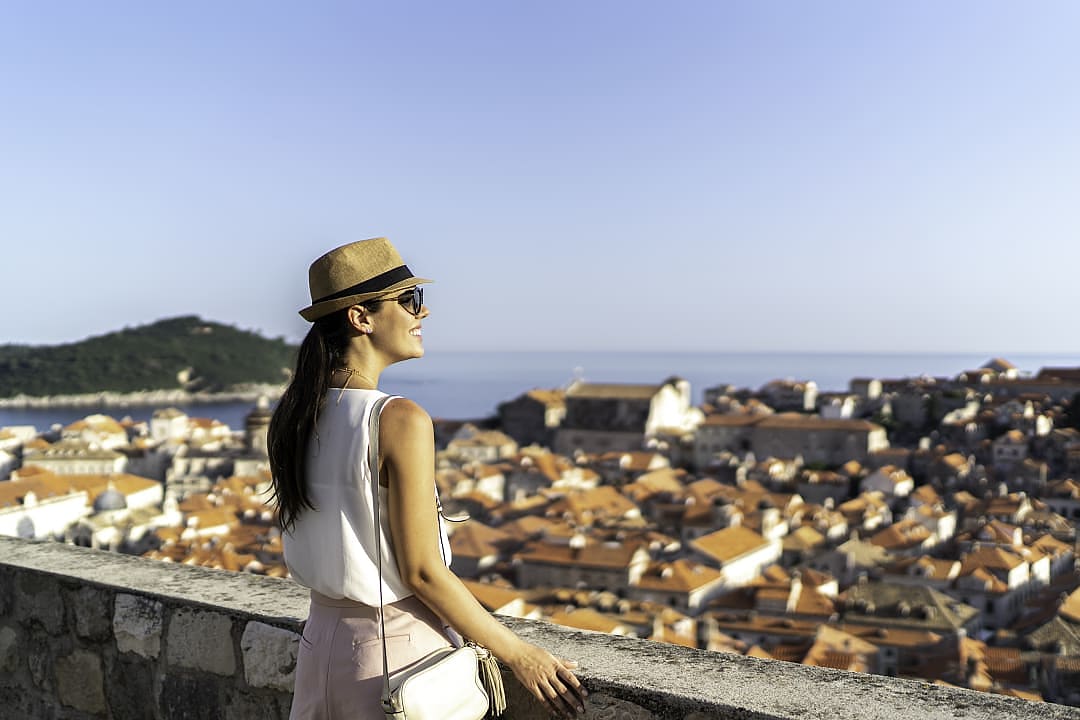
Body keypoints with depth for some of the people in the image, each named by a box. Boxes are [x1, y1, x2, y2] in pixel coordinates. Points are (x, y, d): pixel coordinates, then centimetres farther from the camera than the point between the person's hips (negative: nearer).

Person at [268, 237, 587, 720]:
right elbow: (422, 572, -19)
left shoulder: (291, 416, 1)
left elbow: (306, 552, 9)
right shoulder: (400, 421, -21)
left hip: (321, 639, 7)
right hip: (400, 650, -7)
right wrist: (520, 654, -10)